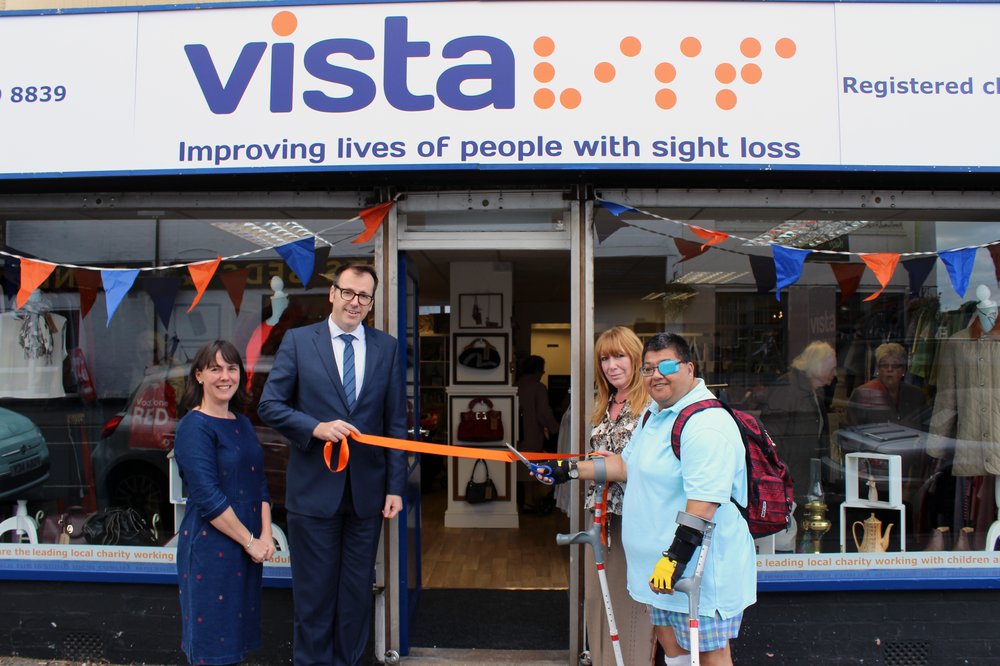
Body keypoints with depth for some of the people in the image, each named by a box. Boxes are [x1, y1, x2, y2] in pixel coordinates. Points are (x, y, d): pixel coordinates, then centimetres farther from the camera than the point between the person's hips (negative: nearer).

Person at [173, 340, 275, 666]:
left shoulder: (243, 424, 10)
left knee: (237, 633, 16)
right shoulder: (194, 427, -13)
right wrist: (250, 541, -14)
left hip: (249, 546, 7)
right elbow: (207, 497, -19)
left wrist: (266, 535, -1)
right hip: (211, 545, -7)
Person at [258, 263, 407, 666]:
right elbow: (269, 405, -3)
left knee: (357, 588, 13)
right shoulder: (298, 341, -1)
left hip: (366, 489, 2)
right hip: (314, 487, -2)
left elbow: (396, 422, 3)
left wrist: (395, 487, -1)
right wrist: (316, 427, -19)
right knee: (314, 589, 9)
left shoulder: (387, 348, 4)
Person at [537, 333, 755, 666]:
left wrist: (676, 557, -30)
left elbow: (705, 499, -28)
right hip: (663, 564, 10)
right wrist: (570, 470, 18)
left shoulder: (707, 423, -21)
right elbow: (628, 463, 22)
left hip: (703, 568, -10)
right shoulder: (654, 414, 12)